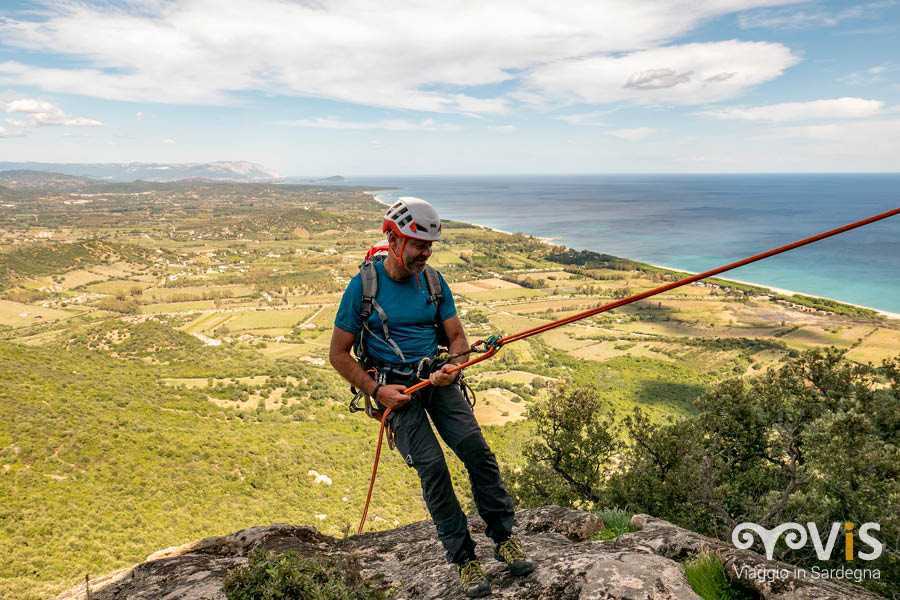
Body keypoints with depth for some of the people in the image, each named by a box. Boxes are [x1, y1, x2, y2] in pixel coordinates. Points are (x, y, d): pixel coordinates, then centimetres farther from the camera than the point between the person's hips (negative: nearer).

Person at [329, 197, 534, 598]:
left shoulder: (433, 282, 5)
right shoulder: (363, 286, -7)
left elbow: (457, 337, 8)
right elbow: (339, 354, -2)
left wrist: (452, 367, -15)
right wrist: (377, 391, -12)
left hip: (436, 379, 3)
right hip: (395, 386, -3)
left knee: (475, 448, -16)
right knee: (431, 466, -16)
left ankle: (504, 538, 1)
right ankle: (463, 558, -1)